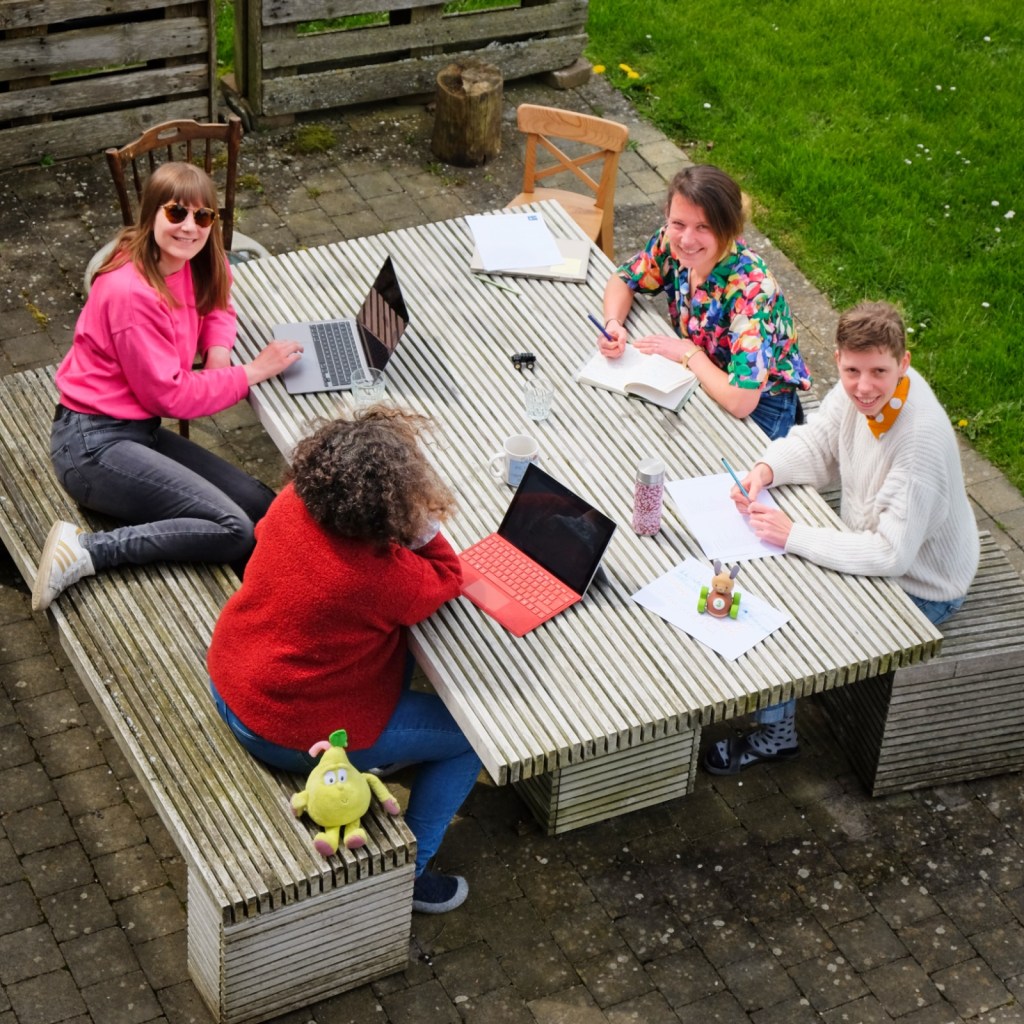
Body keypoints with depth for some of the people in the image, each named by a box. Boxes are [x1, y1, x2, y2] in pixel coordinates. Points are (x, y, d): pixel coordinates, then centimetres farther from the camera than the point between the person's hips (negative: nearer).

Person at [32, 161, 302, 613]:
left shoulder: (185, 263, 2)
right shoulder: (132, 292, -22)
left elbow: (216, 305, 23)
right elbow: (170, 395, -17)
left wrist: (218, 348, 0)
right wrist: (253, 372, -12)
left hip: (140, 431, 9)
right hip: (93, 443, -9)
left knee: (263, 506, -3)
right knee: (235, 530, -20)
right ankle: (85, 551, -16)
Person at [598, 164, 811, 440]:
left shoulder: (751, 288, -35)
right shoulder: (671, 242, -17)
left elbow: (740, 401, -40)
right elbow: (623, 280, 4)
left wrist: (688, 352, -25)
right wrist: (613, 323, -17)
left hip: (759, 406, -6)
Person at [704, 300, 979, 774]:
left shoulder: (922, 440, -37)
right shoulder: (859, 391, -15)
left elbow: (891, 555, -34)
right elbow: (816, 445, 2)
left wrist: (794, 535, -31)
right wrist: (765, 470, -19)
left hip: (918, 589, -8)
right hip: (875, 546, 8)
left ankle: (774, 735, 17)